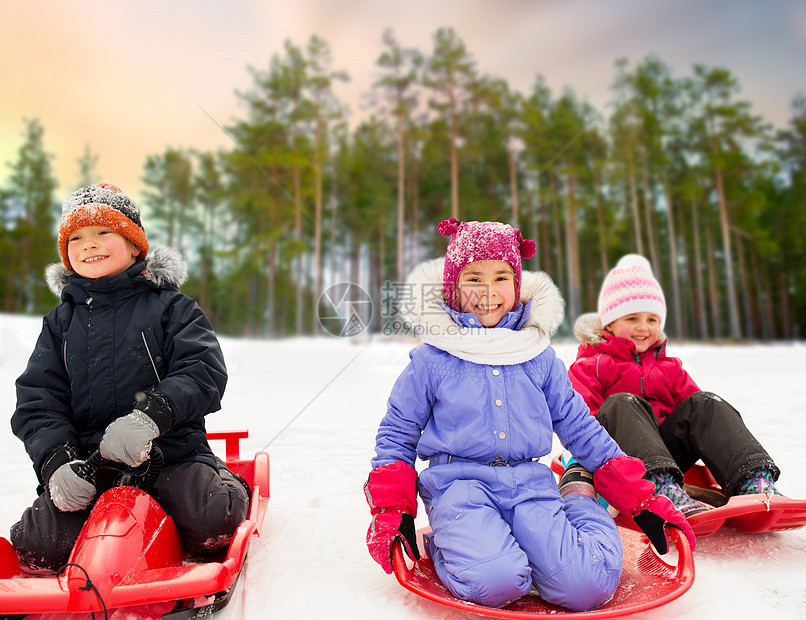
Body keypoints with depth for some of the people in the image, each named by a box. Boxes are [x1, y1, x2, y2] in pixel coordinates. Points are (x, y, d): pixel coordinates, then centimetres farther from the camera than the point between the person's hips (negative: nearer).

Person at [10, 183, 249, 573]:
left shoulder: (169, 306, 5)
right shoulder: (60, 322, 16)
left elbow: (204, 372, -9)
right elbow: (36, 401, 8)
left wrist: (150, 416, -27)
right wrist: (56, 461, -11)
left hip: (172, 453, -3)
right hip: (86, 460, 4)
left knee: (212, 519, -25)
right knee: (41, 543, -17)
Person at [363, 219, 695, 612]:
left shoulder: (539, 357, 10)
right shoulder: (431, 359, 1)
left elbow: (580, 428, 17)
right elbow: (397, 433, 8)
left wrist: (642, 500, 15)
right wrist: (392, 513, -1)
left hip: (530, 483, 3)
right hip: (459, 481, -2)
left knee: (587, 587, -19)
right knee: (496, 582, -29)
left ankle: (579, 498, 12)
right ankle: (445, 543, 4)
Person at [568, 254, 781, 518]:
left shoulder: (669, 368, 26)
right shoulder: (589, 367, 7)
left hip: (666, 451, 5)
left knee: (704, 403, -13)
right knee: (622, 403, -33)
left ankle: (754, 481, -33)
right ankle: (663, 489, -53)